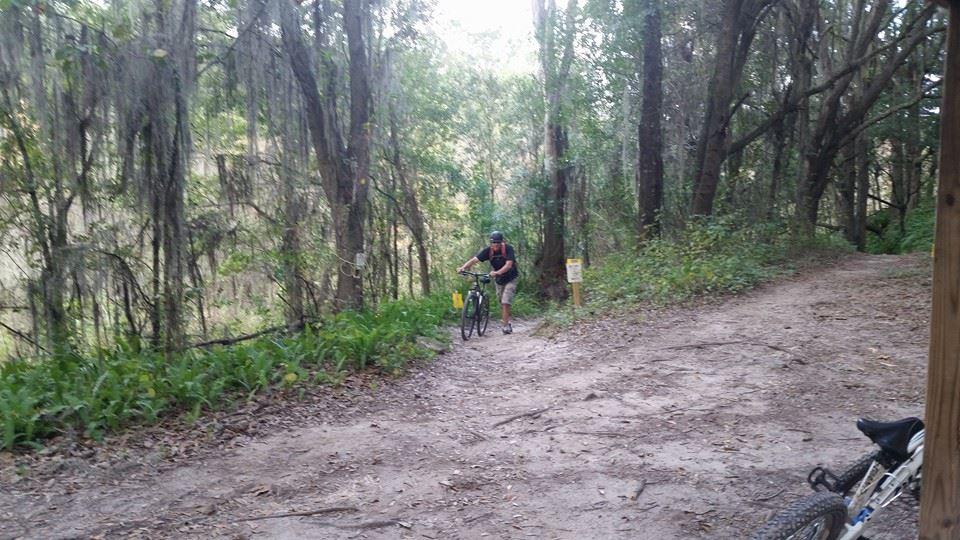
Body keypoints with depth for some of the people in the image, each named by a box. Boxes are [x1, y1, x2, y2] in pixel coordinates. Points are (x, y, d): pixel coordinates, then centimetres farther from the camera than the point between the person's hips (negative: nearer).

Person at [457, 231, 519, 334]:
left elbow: (509, 264, -34)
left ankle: (505, 325, -11)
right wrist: (463, 267, -41)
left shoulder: (508, 248, -23)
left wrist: (497, 272, -51)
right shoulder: (488, 250, -14)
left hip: (510, 279, -4)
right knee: (501, 303, 11)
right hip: (498, 280, 4)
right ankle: (506, 323, 26)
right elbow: (475, 259, -24)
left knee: (506, 302, -16)